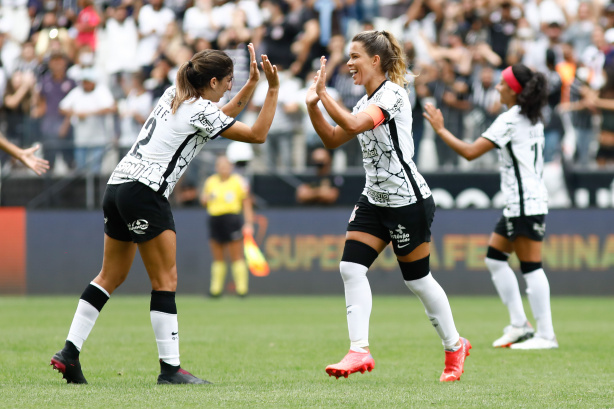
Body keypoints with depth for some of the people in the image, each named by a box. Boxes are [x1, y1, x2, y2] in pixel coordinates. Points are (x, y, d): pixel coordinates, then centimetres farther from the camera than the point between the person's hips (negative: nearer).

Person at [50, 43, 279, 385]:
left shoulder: (174, 95, 17)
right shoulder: (201, 110, -8)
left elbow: (225, 115, 31)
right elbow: (257, 135, -6)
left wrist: (253, 83, 24)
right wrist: (273, 90, -3)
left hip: (118, 186, 9)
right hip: (145, 193, -9)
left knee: (111, 276, 13)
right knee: (165, 281, -5)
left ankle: (69, 353, 9)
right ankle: (170, 368, -6)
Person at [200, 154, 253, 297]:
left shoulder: (239, 182, 2)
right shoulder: (210, 182, 13)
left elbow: (246, 204, 1)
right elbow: (203, 202, 21)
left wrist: (249, 222, -7)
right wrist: (205, 199, -4)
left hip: (232, 220, -4)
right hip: (215, 220, 4)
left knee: (236, 257, -5)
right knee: (217, 258, 7)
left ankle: (241, 288, -4)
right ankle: (216, 288, 10)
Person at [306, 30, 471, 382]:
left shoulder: (392, 94, -16)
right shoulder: (367, 101, 12)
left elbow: (354, 125, -32)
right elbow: (333, 139, 15)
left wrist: (323, 93, -26)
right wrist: (312, 105, 2)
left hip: (408, 201, -9)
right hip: (375, 198, 9)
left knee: (417, 279, 3)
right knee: (351, 267, -7)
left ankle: (455, 346, 22)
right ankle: (360, 351, -9)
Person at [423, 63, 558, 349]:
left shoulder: (509, 120, -15)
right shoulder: (533, 119, 14)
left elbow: (470, 152, -17)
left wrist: (440, 129, -8)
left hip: (525, 204, -10)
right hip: (520, 204, 10)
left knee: (530, 267, -9)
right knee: (494, 259, 14)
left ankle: (545, 335, -9)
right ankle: (519, 325, 14)